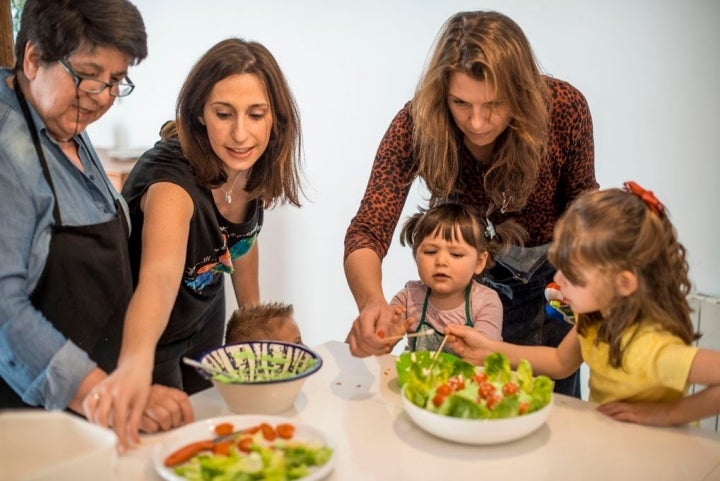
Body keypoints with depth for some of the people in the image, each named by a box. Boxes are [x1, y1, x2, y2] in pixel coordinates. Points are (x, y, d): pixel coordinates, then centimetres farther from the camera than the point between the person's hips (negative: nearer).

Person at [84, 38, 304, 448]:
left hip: (206, 320, 6)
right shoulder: (172, 176, -36)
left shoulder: (254, 167, -16)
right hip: (145, 332, -6)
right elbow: (158, 275, -54)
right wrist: (135, 363, -70)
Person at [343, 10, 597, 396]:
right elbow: (368, 232, -33)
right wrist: (371, 302, -52)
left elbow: (581, 202, -7)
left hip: (551, 278, 1)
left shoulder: (564, 107, -27)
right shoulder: (416, 125, -29)